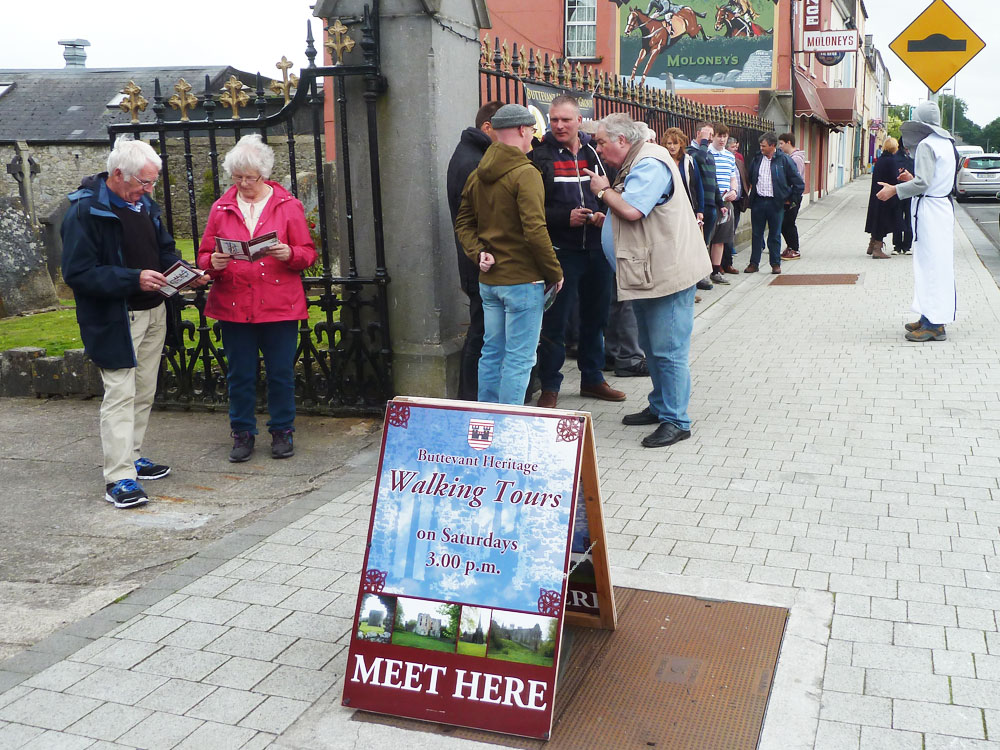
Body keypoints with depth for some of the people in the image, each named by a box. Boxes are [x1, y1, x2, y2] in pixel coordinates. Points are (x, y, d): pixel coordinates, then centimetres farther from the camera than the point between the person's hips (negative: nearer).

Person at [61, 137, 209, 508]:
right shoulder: (85, 212, -17)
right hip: (114, 321, -8)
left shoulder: (144, 204, 8)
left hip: (153, 312, 8)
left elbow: (164, 250, 19)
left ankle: (132, 457, 30)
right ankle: (118, 479, -3)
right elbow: (78, 274, -21)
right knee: (120, 395, -7)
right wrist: (133, 279, -28)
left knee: (144, 393, 15)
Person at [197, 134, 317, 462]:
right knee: (239, 374, 7)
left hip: (279, 305, -2)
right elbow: (204, 254, 11)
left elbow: (308, 253, 3)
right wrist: (213, 263, -12)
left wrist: (289, 254, -19)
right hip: (233, 306, 2)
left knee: (281, 373, 4)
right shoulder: (221, 208, 8)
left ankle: (282, 431, 20)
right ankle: (243, 433, 21)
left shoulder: (287, 205, 3)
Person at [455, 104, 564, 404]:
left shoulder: (477, 175, 10)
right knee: (519, 358, -2)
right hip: (523, 280, -8)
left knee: (492, 352, 16)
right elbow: (535, 231, -21)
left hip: (488, 279, 8)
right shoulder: (526, 174, -15)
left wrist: (478, 253, 2)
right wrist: (554, 272, -11)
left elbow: (463, 224, 13)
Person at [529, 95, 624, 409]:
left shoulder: (596, 153, 9)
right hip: (560, 251, -5)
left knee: (595, 317, 16)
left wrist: (604, 214, -7)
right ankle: (549, 387, 10)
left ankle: (592, 378, 31)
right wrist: (565, 217, -19)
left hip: (597, 250, 5)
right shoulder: (540, 156, -4)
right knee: (554, 322, -2)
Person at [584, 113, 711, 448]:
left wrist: (603, 190, -10)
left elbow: (631, 210, -27)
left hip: (667, 273, -11)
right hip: (648, 273, 11)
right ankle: (659, 407, 31)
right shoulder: (635, 165, 17)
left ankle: (675, 421, 1)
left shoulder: (650, 164, -17)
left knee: (668, 351, -6)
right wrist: (604, 217, 8)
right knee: (652, 348, 19)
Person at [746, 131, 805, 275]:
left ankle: (775, 264, 13)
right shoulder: (757, 159, 6)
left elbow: (798, 183, -1)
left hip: (775, 203, -3)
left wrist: (791, 199, 0)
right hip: (758, 202, 3)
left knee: (775, 235, 5)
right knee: (756, 234, 7)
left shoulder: (784, 160, -5)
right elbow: (750, 178, 20)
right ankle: (754, 263, 13)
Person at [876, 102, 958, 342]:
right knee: (938, 264, 13)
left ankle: (934, 324, -7)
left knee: (930, 263, -8)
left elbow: (922, 183, -20)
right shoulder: (947, 143, 15)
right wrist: (913, 179, 23)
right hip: (944, 204, 10)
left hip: (929, 209, -10)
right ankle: (930, 317, 20)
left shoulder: (926, 145, -14)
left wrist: (894, 190, -10)